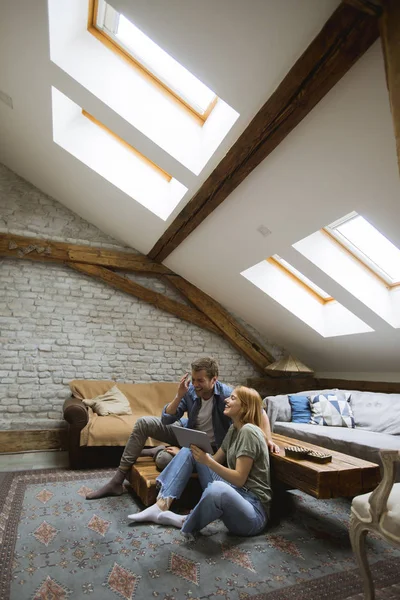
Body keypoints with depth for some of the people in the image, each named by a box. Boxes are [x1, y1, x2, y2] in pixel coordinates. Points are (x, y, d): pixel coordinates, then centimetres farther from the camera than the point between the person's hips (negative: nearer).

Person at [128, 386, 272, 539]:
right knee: (188, 451, 4)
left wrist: (207, 461, -28)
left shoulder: (249, 431, -16)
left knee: (217, 488, -42)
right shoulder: (234, 429, 10)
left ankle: (187, 524, -10)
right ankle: (162, 506, -2)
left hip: (252, 509, -8)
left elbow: (240, 479, -19)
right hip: (232, 493, 8)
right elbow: (215, 460, 14)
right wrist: (189, 453, 13)